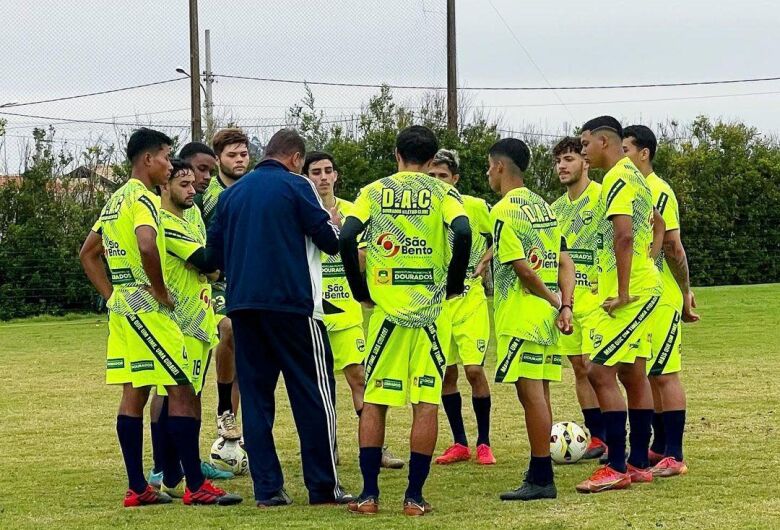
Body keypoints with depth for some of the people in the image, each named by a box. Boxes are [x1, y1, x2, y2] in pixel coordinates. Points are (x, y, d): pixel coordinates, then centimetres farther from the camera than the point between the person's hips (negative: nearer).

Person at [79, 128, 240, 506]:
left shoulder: (115, 201, 16)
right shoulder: (143, 198, -13)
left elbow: (88, 253, 23)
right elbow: (147, 245, -32)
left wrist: (112, 295, 17)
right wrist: (160, 291, -19)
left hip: (121, 308, 10)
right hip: (147, 309, -10)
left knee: (134, 395, 10)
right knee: (182, 392, -7)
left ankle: (137, 488, 11)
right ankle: (196, 486, -8)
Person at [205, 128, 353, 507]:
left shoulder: (232, 193, 11)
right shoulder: (295, 186, -3)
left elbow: (214, 252, 13)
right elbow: (329, 241, -4)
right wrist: (334, 226, 17)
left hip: (242, 305, 5)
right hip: (292, 304, -5)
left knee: (255, 396, 8)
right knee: (315, 394, 2)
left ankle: (267, 488, 5)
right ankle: (323, 487, 1)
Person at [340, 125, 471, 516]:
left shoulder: (374, 192, 5)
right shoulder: (442, 193, 2)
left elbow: (346, 238, -8)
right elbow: (463, 233, -16)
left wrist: (361, 292, 1)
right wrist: (454, 283, -3)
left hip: (385, 308, 1)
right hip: (431, 310, -1)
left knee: (374, 401, 8)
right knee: (426, 402, 3)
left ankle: (369, 495, 5)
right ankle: (414, 496, 1)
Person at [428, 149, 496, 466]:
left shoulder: (476, 207, -6)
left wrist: (484, 262, -10)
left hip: (470, 300, -3)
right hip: (436, 303, 3)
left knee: (474, 369, -10)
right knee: (446, 373, 5)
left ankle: (484, 443, 4)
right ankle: (459, 444, 16)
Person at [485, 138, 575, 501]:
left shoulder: (504, 211, -13)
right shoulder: (543, 206, 13)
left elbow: (522, 268, -18)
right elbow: (564, 262, 9)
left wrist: (553, 300, -5)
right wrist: (564, 305, 2)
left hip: (521, 317, -9)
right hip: (546, 318, 9)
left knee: (530, 392, -7)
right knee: (538, 393, 13)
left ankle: (541, 480, -7)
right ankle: (539, 474, 19)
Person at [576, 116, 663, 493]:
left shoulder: (618, 179, -15)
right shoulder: (632, 176, 16)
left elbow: (623, 236, -25)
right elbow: (655, 224, 28)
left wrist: (622, 291, -23)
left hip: (629, 293, -10)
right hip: (642, 288, 10)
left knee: (600, 371, -11)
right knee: (632, 374, 12)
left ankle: (617, 468, -11)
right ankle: (639, 464, 15)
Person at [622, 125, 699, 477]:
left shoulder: (659, 192, -14)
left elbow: (673, 248, -15)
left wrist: (686, 295, -13)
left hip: (661, 301, -8)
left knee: (665, 374, -6)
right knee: (648, 374, 13)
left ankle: (674, 456, -3)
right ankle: (659, 447, 22)